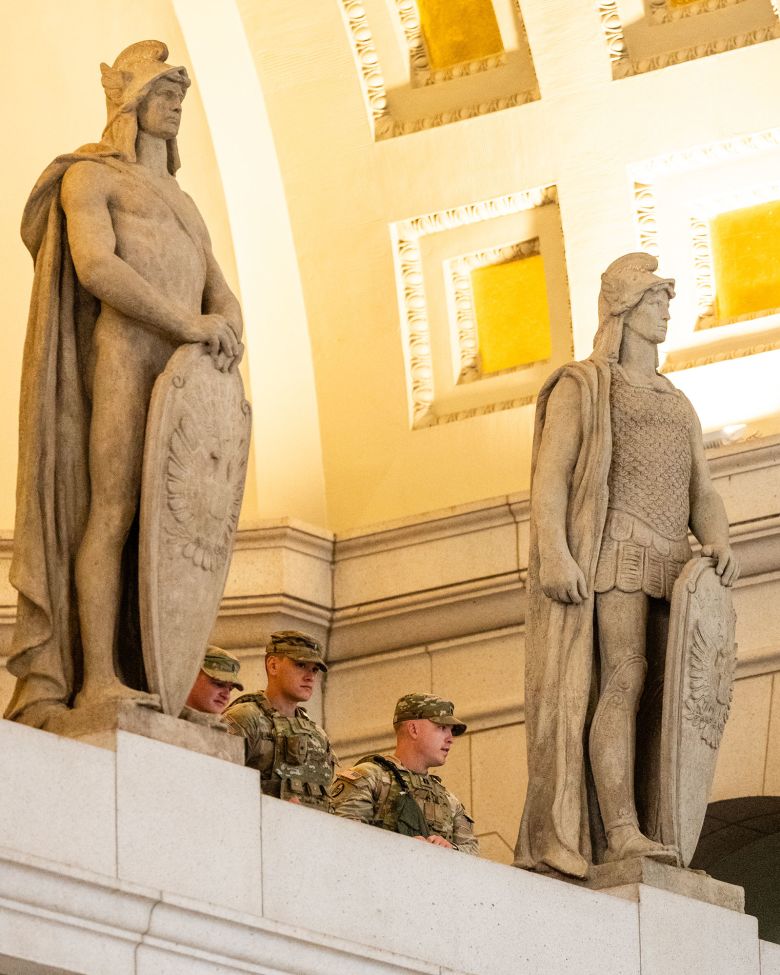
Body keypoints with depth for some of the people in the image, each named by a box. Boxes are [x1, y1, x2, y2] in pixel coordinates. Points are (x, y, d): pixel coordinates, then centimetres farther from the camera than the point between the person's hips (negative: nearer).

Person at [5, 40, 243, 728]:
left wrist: (230, 330, -8)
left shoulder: (183, 207, 31)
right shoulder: (88, 176, 7)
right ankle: (98, 679, -22)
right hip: (124, 353, -7)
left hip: (186, 374, 7)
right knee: (113, 513, -16)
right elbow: (95, 266, -11)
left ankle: (141, 679, -9)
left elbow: (223, 298, 19)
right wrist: (190, 323, -17)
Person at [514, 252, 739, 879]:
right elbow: (550, 475, -2)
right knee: (624, 679, -20)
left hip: (671, 564, 6)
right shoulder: (581, 386, 10)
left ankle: (635, 838, -11)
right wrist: (554, 555, -18)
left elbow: (702, 494, 18)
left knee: (665, 696, -6)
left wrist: (719, 543, -5)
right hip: (611, 548, -6)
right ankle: (621, 833, -28)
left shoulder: (680, 407, 28)